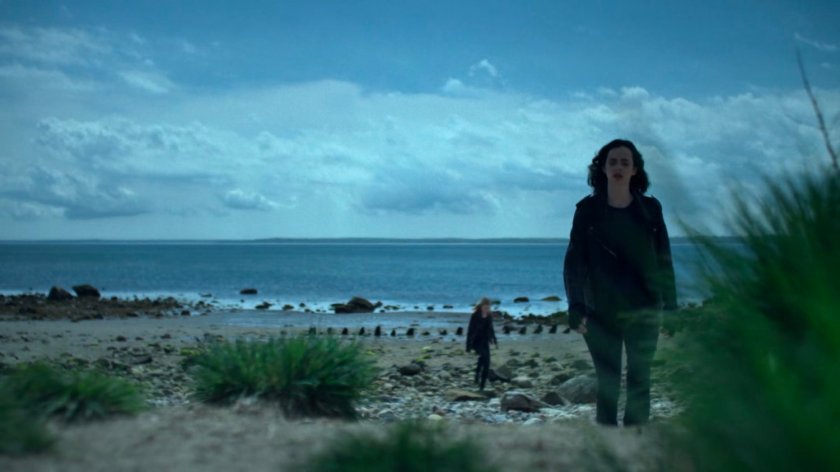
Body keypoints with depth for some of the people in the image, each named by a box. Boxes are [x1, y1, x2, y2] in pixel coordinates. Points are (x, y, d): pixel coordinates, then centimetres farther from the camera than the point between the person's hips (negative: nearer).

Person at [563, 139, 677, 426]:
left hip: (643, 312, 1)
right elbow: (574, 261, -1)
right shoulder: (588, 210, 0)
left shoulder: (650, 209, 3)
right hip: (602, 313, -1)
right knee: (608, 384, 3)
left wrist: (670, 305, 0)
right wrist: (576, 308, -8)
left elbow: (664, 259, 5)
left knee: (639, 382, 3)